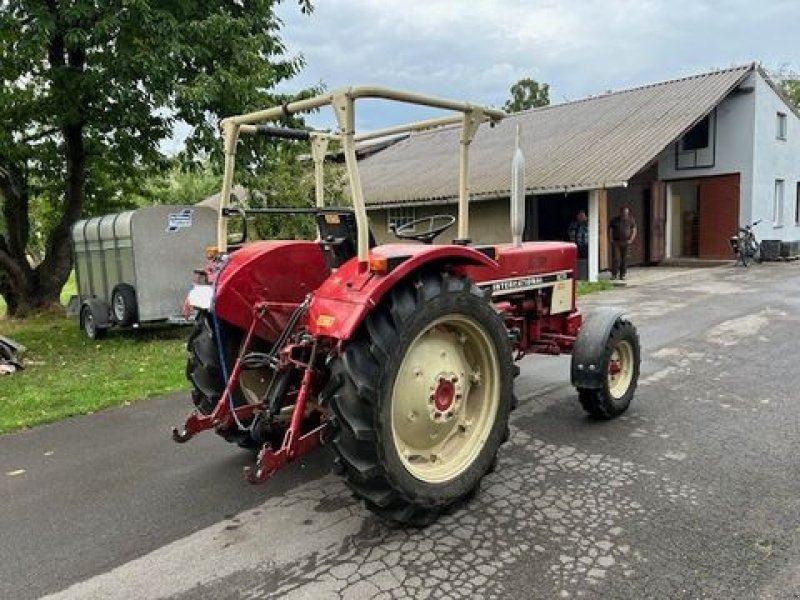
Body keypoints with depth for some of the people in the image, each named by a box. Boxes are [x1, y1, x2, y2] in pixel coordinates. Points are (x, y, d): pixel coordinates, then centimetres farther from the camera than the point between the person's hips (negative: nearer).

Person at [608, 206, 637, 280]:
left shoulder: (630, 220, 1)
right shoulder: (615, 220, -1)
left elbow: (634, 230, 6)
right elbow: (610, 229, 6)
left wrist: (631, 240, -7)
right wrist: (611, 239, -6)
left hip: (626, 242, 1)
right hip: (616, 242, -1)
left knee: (624, 259, 1)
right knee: (615, 258, -8)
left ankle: (622, 275, 11)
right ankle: (614, 274, 0)